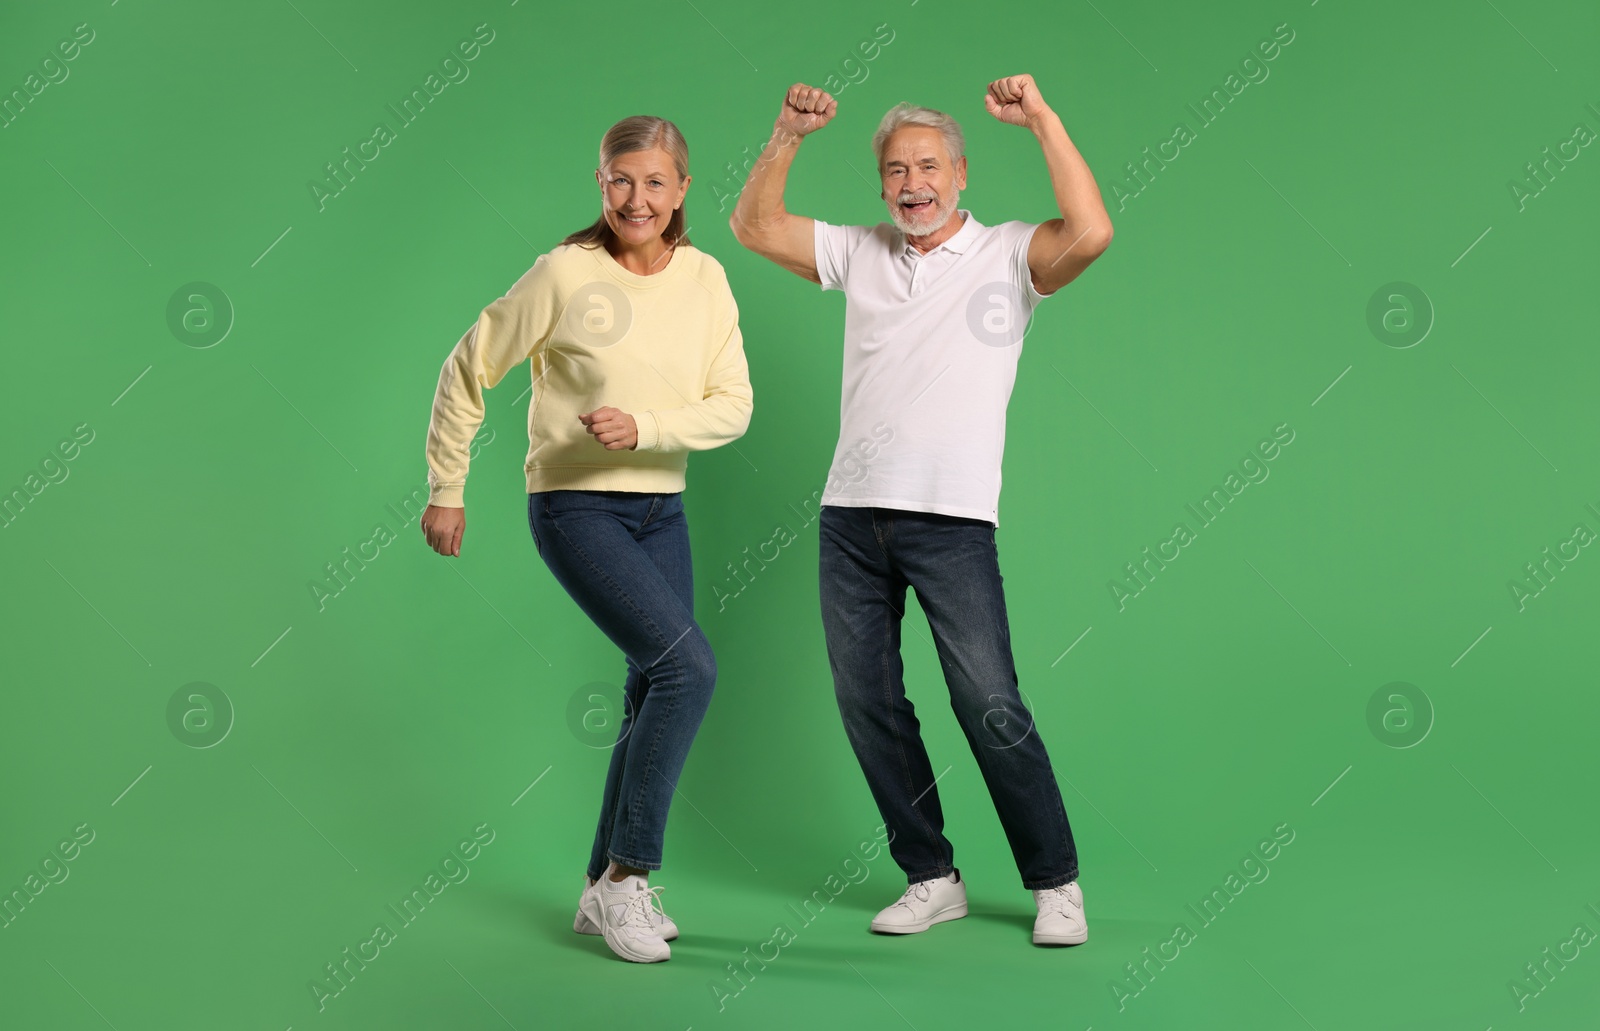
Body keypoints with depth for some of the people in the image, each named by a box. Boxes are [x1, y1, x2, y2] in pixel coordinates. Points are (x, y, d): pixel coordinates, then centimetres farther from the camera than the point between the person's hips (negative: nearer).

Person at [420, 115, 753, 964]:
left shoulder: (705, 278, 0)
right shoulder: (566, 273, -12)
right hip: (575, 509, -6)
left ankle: (606, 890, 24)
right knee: (688, 667, -19)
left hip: (661, 510, 6)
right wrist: (446, 489, -2)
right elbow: (468, 370, -4)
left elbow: (732, 406, -5)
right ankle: (626, 876, -6)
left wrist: (644, 428, -22)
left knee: (655, 699, 9)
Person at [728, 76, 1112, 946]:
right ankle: (932, 879, 20)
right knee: (867, 703, 7)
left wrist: (1042, 120, -15)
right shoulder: (859, 254, 13)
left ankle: (1055, 883, 6)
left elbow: (1091, 233, -17)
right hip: (852, 515, 5)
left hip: (951, 517, -5)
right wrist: (788, 136, 0)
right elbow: (754, 227, 11)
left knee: (990, 705, -8)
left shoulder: (1006, 254, 1)